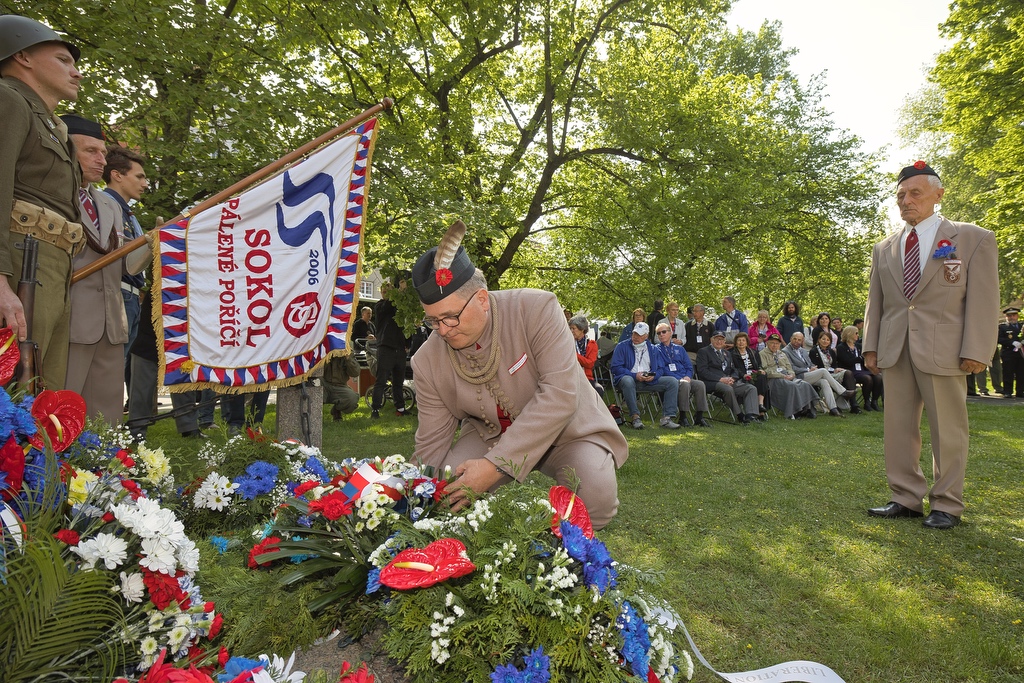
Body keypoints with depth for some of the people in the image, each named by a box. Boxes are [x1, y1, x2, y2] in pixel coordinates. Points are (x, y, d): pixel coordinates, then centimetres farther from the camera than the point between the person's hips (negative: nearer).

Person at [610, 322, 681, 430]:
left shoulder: (653, 349, 19)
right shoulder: (622, 347, 8)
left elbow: (661, 368, 13)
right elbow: (616, 367, -4)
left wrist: (653, 376, -12)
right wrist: (634, 375, -16)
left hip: (650, 381, 4)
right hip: (630, 378, -3)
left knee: (673, 381, -15)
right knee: (627, 381, -39)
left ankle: (667, 417, -20)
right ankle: (635, 417, -33)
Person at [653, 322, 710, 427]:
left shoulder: (679, 349, 23)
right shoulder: (656, 350, 8)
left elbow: (689, 367, 17)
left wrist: (688, 377, -6)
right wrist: (679, 379, -15)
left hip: (685, 378, 5)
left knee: (700, 384, -25)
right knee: (685, 385, -35)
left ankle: (699, 416, -20)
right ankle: (682, 417, -28)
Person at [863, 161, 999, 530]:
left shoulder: (974, 239, 3)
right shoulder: (884, 248, 14)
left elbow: (983, 301, -3)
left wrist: (976, 351, -10)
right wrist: (871, 345, 7)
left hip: (943, 348, -4)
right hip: (894, 351, 4)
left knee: (947, 429, 4)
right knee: (898, 427, 7)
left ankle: (947, 505, 16)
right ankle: (906, 499, 18)